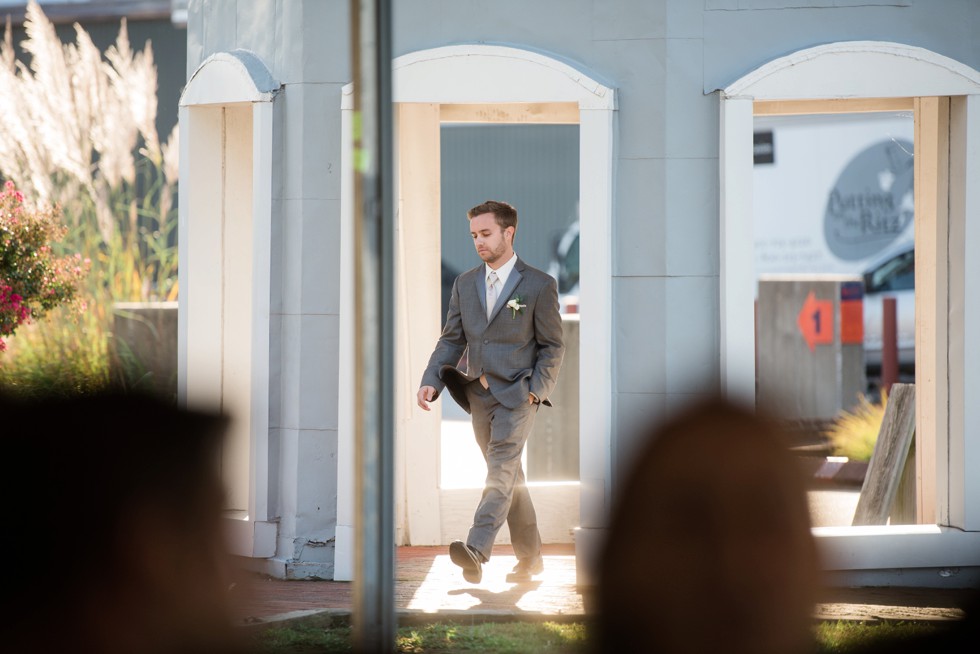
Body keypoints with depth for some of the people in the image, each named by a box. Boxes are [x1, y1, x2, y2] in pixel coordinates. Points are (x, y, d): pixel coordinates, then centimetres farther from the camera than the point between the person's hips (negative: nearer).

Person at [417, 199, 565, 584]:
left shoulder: (539, 285, -2)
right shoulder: (465, 284, 12)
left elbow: (553, 346, 0)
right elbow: (452, 340, 10)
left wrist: (536, 389, -12)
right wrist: (431, 381, -5)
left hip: (517, 393, -6)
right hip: (479, 394, 6)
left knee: (502, 466, -20)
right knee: (509, 477, 11)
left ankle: (476, 550, -35)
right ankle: (530, 557, 20)